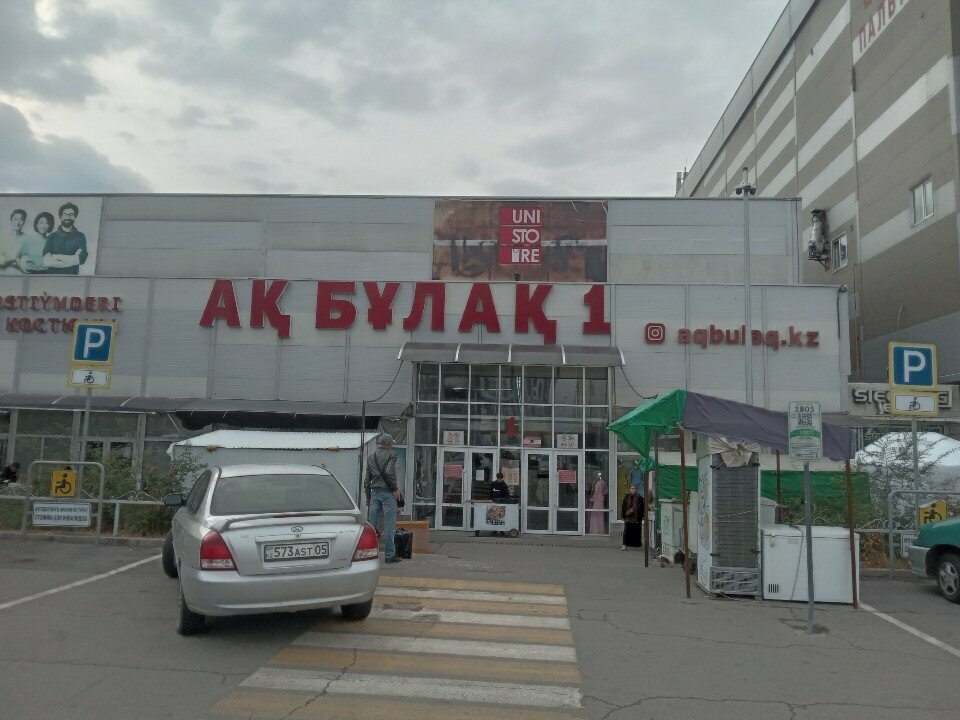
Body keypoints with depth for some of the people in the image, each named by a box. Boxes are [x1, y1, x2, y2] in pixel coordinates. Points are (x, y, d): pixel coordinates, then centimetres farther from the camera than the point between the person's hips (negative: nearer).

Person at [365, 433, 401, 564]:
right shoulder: (391, 454, -4)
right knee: (389, 526, -2)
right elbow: (389, 472, -19)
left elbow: (367, 480, 16)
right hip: (387, 493, -6)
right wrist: (396, 488, -9)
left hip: (375, 493, 6)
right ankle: (390, 555, 1)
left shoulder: (370, 458, 15)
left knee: (371, 525, 7)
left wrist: (368, 498, 21)